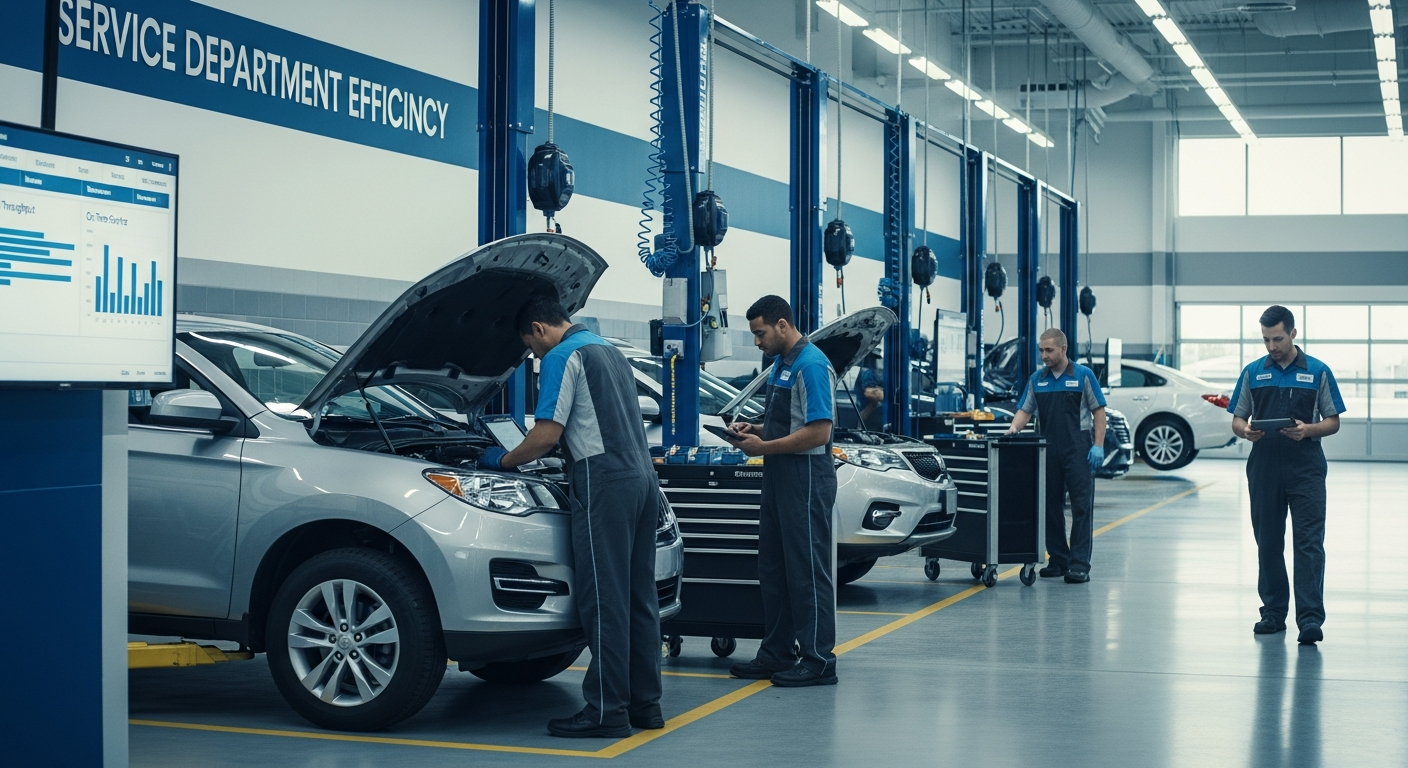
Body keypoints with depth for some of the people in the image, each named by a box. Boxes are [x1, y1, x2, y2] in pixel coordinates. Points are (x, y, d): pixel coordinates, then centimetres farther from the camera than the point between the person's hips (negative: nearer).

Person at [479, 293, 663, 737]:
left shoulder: (562, 357, -5)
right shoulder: (610, 351, 23)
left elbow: (547, 435, -11)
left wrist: (504, 461, 6)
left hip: (604, 484, -9)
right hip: (643, 480, 9)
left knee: (603, 600, -7)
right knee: (639, 597, 10)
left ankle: (607, 711, -6)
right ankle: (645, 703, 14)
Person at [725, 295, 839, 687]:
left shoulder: (812, 365, -16)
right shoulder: (781, 364, 15)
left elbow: (819, 432, -23)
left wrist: (764, 447, -17)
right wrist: (755, 429, 7)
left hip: (806, 480, -10)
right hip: (779, 478, 10)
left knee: (808, 570, -4)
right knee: (774, 567, 14)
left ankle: (818, 661, 2)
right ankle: (777, 653, 22)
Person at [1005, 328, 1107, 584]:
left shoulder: (1083, 375, 0)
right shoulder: (1037, 379, 11)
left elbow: (1098, 411, 0)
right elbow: (1025, 410, 11)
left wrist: (1098, 446, -8)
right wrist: (1014, 428, -10)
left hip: (1077, 450, -5)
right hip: (1048, 451, 5)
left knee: (1081, 507, -6)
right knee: (1051, 507, 7)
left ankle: (1080, 565, -7)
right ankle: (1059, 560, 16)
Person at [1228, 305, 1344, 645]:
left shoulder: (1318, 372, 3)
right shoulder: (1253, 373, 9)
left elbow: (1333, 422, 3)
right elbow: (1237, 419, 10)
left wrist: (1308, 430, -17)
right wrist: (1245, 431, -13)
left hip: (1306, 470, -3)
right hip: (1264, 470, 3)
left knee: (1309, 542, -9)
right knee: (1268, 543, 8)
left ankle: (1310, 618, -12)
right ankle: (1273, 612, 18)